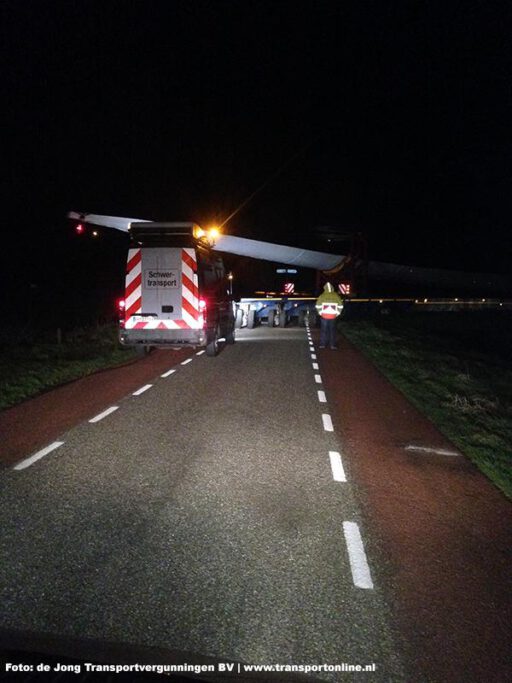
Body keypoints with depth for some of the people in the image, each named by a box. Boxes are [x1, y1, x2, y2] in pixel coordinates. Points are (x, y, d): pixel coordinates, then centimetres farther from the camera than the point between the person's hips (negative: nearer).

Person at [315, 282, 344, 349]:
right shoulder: (336, 296, 0)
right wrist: (337, 313, 8)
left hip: (324, 316, -1)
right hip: (333, 316, 1)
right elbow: (340, 305, -1)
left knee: (323, 330, 7)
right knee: (332, 330, 9)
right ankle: (333, 345, 9)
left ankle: (323, 344, 7)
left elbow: (318, 305, -8)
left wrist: (320, 312, 4)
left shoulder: (322, 296, -4)